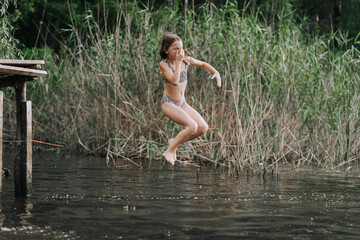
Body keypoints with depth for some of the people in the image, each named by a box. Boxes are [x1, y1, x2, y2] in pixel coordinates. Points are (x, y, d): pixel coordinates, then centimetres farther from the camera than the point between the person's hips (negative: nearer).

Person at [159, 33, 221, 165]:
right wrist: (178, 62, -26)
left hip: (182, 103, 7)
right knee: (192, 126, -26)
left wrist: (215, 72, 3)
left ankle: (174, 141, 13)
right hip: (168, 104, -7)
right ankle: (169, 151, -11)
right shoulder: (164, 64, -15)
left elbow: (203, 64, 19)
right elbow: (175, 81, -31)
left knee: (203, 128, -6)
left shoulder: (186, 60, 1)